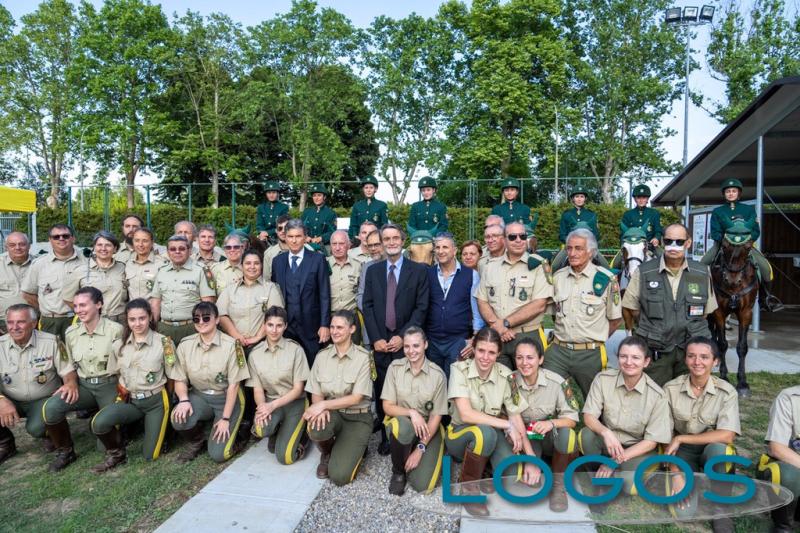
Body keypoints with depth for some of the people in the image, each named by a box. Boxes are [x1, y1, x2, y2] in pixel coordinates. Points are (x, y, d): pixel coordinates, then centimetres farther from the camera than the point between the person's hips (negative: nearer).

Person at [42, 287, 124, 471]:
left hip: (109, 385, -4)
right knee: (50, 407, -25)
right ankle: (65, 451, -1)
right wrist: (70, 383, -3)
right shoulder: (71, 332, 4)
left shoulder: (115, 330, -10)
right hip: (83, 385, 4)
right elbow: (70, 365, 15)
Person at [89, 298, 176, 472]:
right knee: (99, 423, -28)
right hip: (129, 400, 3)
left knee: (150, 455, -3)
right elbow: (113, 373, 12)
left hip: (156, 401, -3)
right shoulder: (120, 343, 1)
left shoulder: (163, 342, -10)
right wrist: (122, 393, 3)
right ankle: (117, 453, 2)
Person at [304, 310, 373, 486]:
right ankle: (326, 453, 3)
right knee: (316, 428, -34)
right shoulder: (322, 356, -1)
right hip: (331, 413, 3)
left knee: (339, 476, -18)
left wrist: (323, 404, -24)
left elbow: (356, 398, -16)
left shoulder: (363, 357, -13)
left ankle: (355, 448, 17)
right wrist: (320, 409, -23)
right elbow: (316, 393, 0)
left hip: (357, 417, -3)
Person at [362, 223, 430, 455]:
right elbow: (367, 306, 6)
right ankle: (386, 435, 18)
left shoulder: (419, 270, 2)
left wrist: (403, 336, -11)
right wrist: (376, 338, -4)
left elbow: (421, 307, -3)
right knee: (381, 391, 4)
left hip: (406, 342, -2)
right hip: (380, 342, 2)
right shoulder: (373, 270, 11)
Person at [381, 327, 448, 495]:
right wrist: (411, 412, -25)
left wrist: (420, 448, -15)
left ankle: (413, 452, 17)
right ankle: (398, 471, -7)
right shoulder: (395, 367, -8)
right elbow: (387, 407, -7)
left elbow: (436, 416, -8)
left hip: (428, 428, 0)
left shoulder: (438, 374, -11)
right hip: (400, 423, 1)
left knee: (422, 485, -17)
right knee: (401, 425, -37)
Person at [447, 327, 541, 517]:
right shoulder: (459, 369, -17)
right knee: (485, 432, -36)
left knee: (513, 474, -26)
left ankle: (486, 464, 8)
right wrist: (508, 425, -24)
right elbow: (466, 414, -25)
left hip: (494, 434, 2)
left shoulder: (505, 375, -8)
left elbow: (516, 418, -7)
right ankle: (468, 485, -12)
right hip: (461, 433, -2)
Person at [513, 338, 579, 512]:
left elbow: (572, 419, -12)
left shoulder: (557, 382, -16)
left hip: (551, 438, 0)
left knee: (566, 433, -34)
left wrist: (551, 423, -33)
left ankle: (558, 485, -11)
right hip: (525, 439, 0)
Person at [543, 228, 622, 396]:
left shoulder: (606, 279, -5)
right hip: (558, 351, 3)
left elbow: (615, 318, 2)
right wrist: (563, 336, 9)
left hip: (590, 354, -3)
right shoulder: (557, 277, 7)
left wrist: (596, 340, 1)